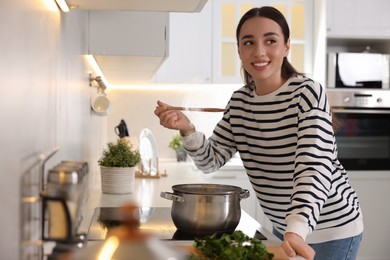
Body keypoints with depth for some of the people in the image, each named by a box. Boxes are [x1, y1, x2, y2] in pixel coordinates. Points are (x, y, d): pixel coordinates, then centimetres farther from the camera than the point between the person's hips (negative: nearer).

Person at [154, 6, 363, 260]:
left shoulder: (308, 93, -20)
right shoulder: (239, 101, -2)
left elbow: (314, 167, -30)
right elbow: (211, 161, 1)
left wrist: (296, 231, -44)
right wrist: (187, 129, -18)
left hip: (333, 229, -5)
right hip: (284, 229, 6)